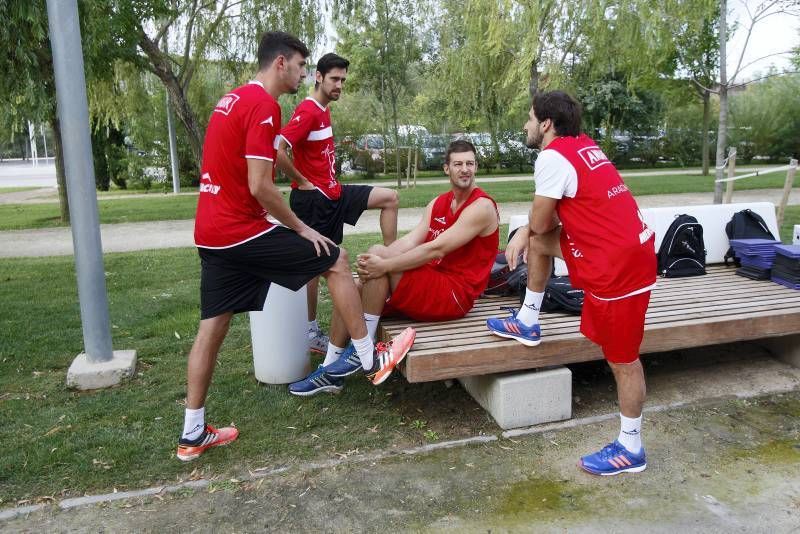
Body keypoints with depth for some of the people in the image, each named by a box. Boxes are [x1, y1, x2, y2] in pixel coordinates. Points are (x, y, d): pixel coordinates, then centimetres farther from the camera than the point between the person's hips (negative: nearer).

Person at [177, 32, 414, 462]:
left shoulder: (231, 100, 18)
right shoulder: (264, 105, -13)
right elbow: (259, 187, -21)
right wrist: (302, 228, -8)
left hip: (210, 233, 9)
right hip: (244, 230, -9)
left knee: (212, 327, 11)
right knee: (335, 261, 4)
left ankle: (193, 435, 20)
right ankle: (370, 360, 14)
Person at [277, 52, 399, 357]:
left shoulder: (324, 110, 12)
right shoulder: (307, 111, -17)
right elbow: (277, 151, -28)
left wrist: (329, 182, 12)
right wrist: (302, 182, -17)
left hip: (333, 193, 9)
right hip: (313, 198, -9)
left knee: (389, 197, 7)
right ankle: (312, 333, 12)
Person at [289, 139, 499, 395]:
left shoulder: (482, 206, -11)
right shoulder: (438, 203, 14)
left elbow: (437, 249, -21)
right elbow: (411, 240, -2)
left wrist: (383, 264, -25)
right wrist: (373, 263, -20)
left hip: (455, 295, -8)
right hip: (430, 286, 8)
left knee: (378, 252, -24)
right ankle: (331, 371, 5)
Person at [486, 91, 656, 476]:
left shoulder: (553, 156, -14)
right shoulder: (584, 145, 14)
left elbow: (540, 221, -8)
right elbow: (547, 221, 20)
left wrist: (535, 225, 14)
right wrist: (524, 233, 9)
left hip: (620, 265, -10)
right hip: (627, 247, 10)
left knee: (623, 359, 2)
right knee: (537, 239, 17)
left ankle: (630, 449, 18)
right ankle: (527, 323, 29)